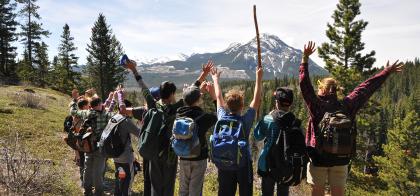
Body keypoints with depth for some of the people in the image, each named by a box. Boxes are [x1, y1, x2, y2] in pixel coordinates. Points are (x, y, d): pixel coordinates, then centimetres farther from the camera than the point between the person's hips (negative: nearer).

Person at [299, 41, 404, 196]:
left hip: (318, 158, -3)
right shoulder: (346, 106, -3)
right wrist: (386, 72, 14)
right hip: (341, 159, 4)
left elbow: (304, 84, -16)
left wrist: (305, 58, -13)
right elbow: (367, 87, 4)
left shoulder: (316, 105, -13)